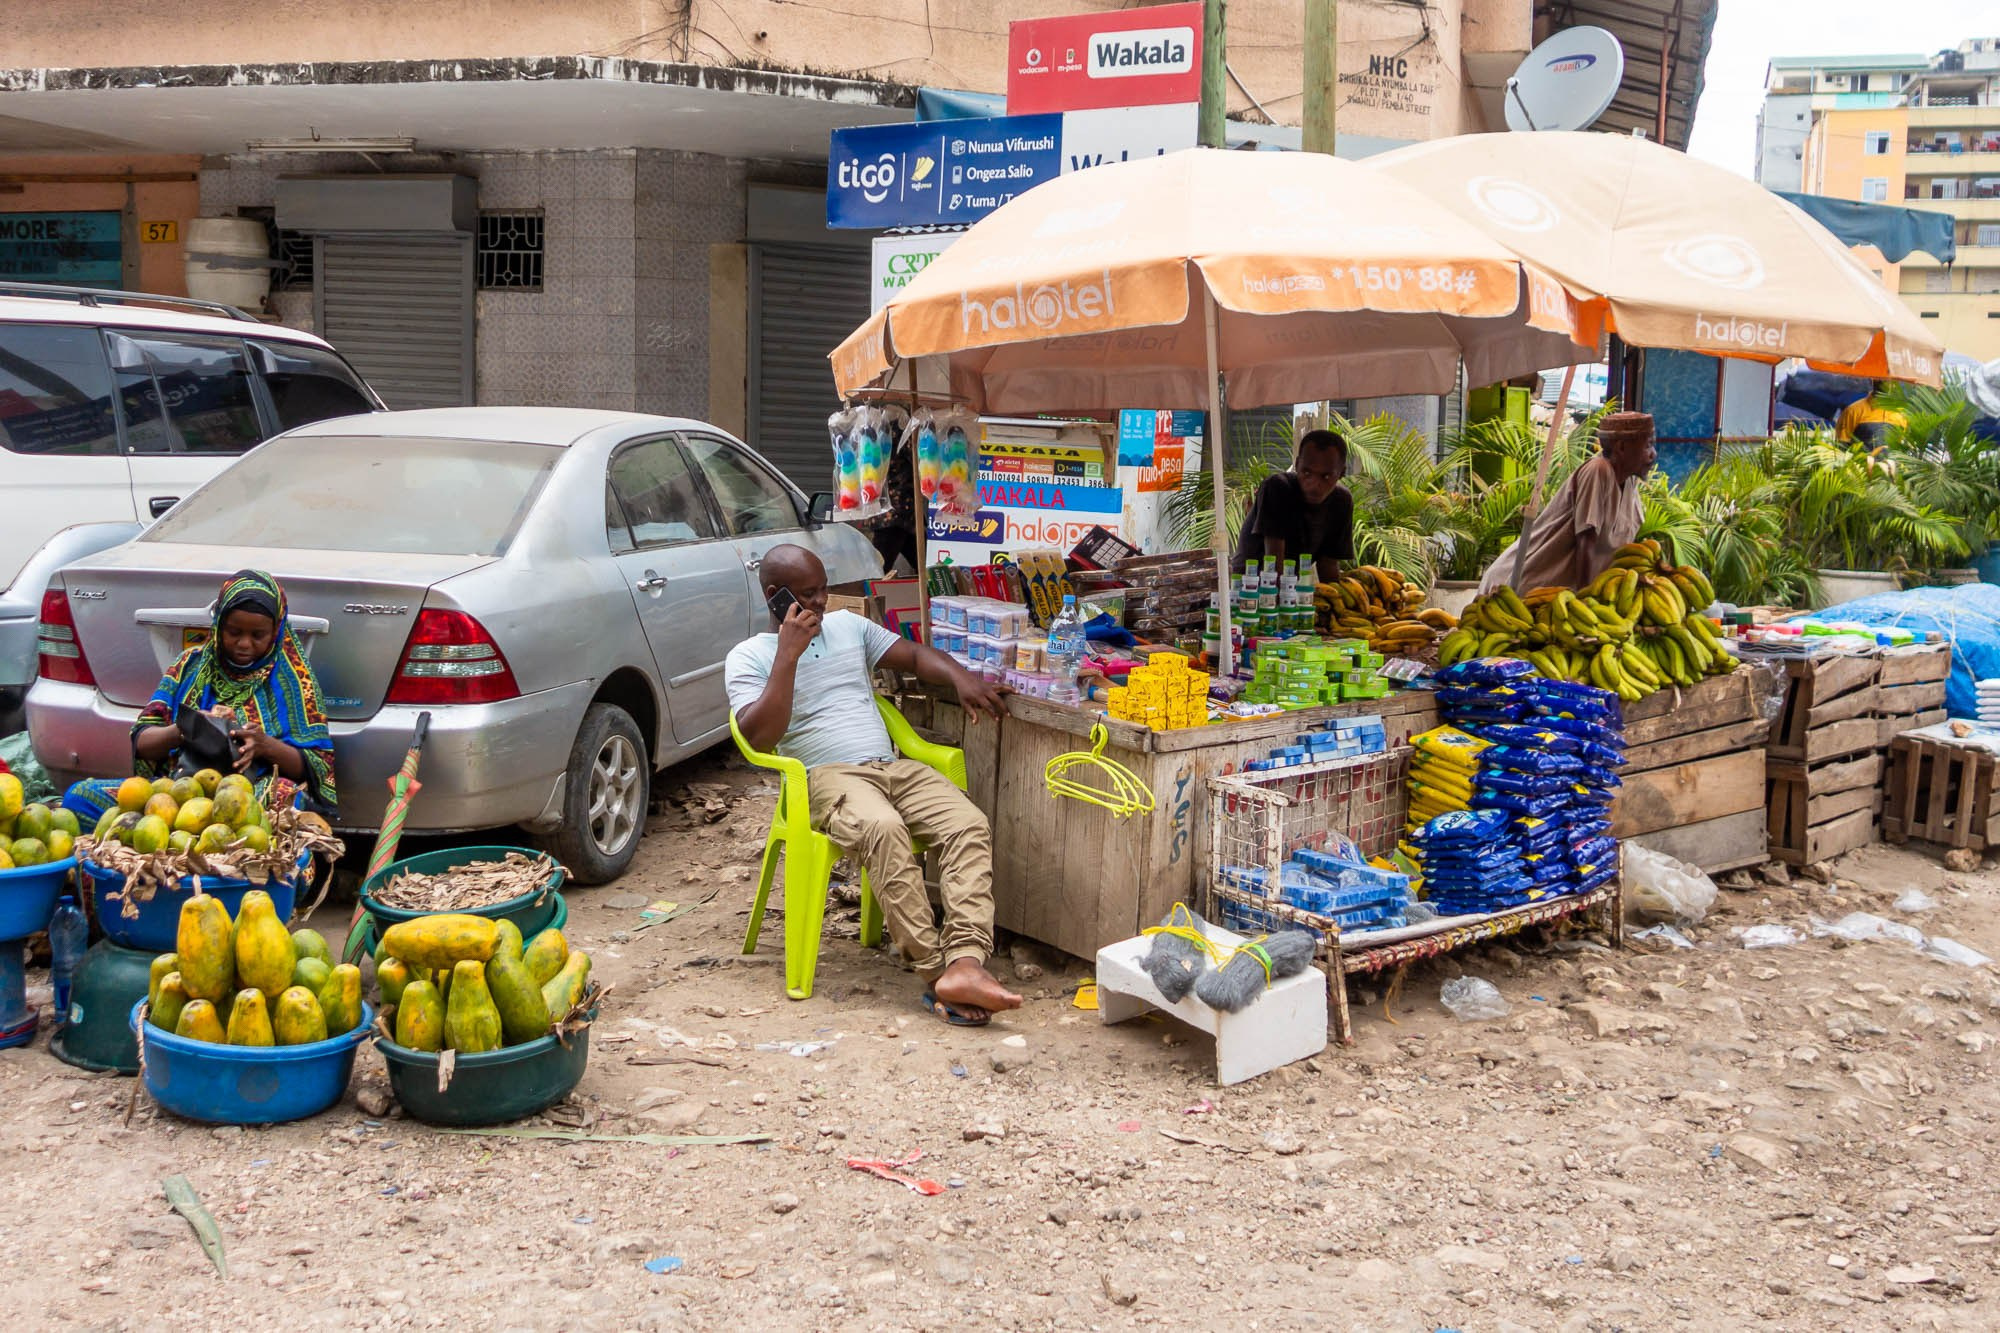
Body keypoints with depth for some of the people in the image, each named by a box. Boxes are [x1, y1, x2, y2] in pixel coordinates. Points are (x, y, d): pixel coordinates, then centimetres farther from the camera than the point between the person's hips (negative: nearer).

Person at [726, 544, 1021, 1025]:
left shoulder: (848, 625, 22)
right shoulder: (749, 657, 7)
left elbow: (915, 656, 23)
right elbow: (759, 737, -9)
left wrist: (962, 678, 1)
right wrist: (789, 653, -10)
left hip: (895, 766, 5)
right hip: (827, 775, -5)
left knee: (970, 826, -24)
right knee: (884, 827, -39)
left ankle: (965, 964, -40)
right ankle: (936, 973, -36)